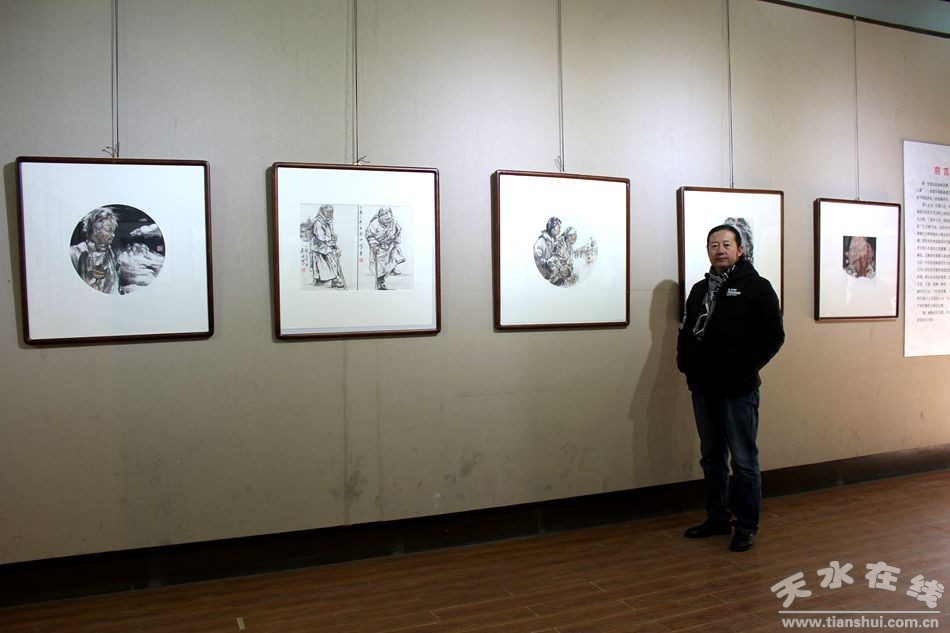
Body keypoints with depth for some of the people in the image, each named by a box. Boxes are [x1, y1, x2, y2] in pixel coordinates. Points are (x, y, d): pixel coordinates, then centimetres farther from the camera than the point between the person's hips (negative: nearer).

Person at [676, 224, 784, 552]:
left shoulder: (756, 287, -5)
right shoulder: (699, 290, 14)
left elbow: (773, 335, -10)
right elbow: (686, 331, 20)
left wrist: (744, 368, -15)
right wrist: (685, 363, 5)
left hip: (738, 390, -6)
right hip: (703, 389, 6)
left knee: (743, 461, 3)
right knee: (711, 459, 15)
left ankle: (746, 526, 15)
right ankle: (717, 518, 28)